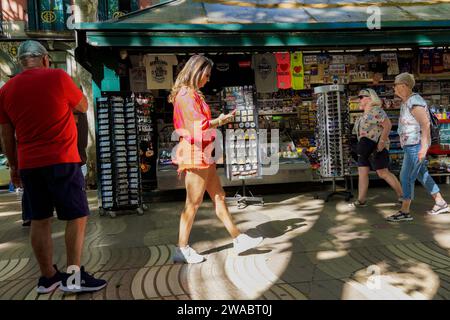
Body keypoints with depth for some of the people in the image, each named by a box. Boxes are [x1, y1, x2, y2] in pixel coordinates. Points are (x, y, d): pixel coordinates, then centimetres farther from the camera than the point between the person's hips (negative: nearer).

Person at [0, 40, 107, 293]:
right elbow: (84, 107, 9)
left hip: (29, 165, 5)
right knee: (78, 216, 3)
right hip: (62, 161, -5)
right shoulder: (57, 77, -5)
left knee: (40, 220, 11)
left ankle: (48, 277, 19)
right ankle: (74, 276, 2)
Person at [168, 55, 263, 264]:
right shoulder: (187, 94, -13)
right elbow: (198, 126, -19)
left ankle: (238, 239, 21)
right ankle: (182, 249, 11)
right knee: (193, 203, -1)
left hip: (202, 154, 10)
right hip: (196, 154, -10)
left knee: (219, 197, 12)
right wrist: (220, 121, -5)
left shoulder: (192, 94, 18)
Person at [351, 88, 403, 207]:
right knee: (362, 173, 4)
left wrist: (381, 142, -23)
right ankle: (361, 200, 5)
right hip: (365, 148, 9)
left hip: (376, 147, -9)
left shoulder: (376, 111, -11)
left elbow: (388, 125, -19)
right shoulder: (365, 114, 18)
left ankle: (402, 195, 6)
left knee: (383, 173, -6)